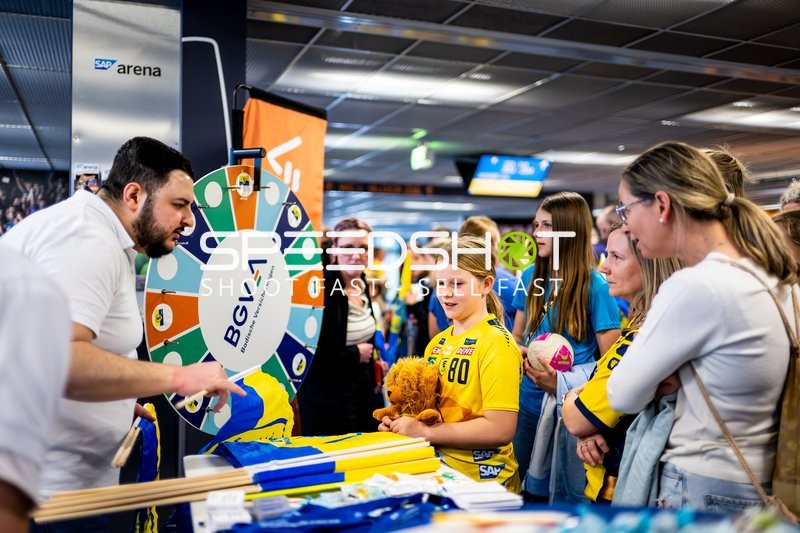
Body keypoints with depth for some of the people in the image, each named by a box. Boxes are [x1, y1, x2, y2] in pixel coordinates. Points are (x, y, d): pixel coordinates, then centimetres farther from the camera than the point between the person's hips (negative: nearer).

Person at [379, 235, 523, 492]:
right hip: (436, 468, 6)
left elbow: (500, 429, -18)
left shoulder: (496, 343, -12)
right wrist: (400, 421, 0)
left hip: (479, 479, -6)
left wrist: (424, 431, -17)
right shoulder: (437, 343, 9)